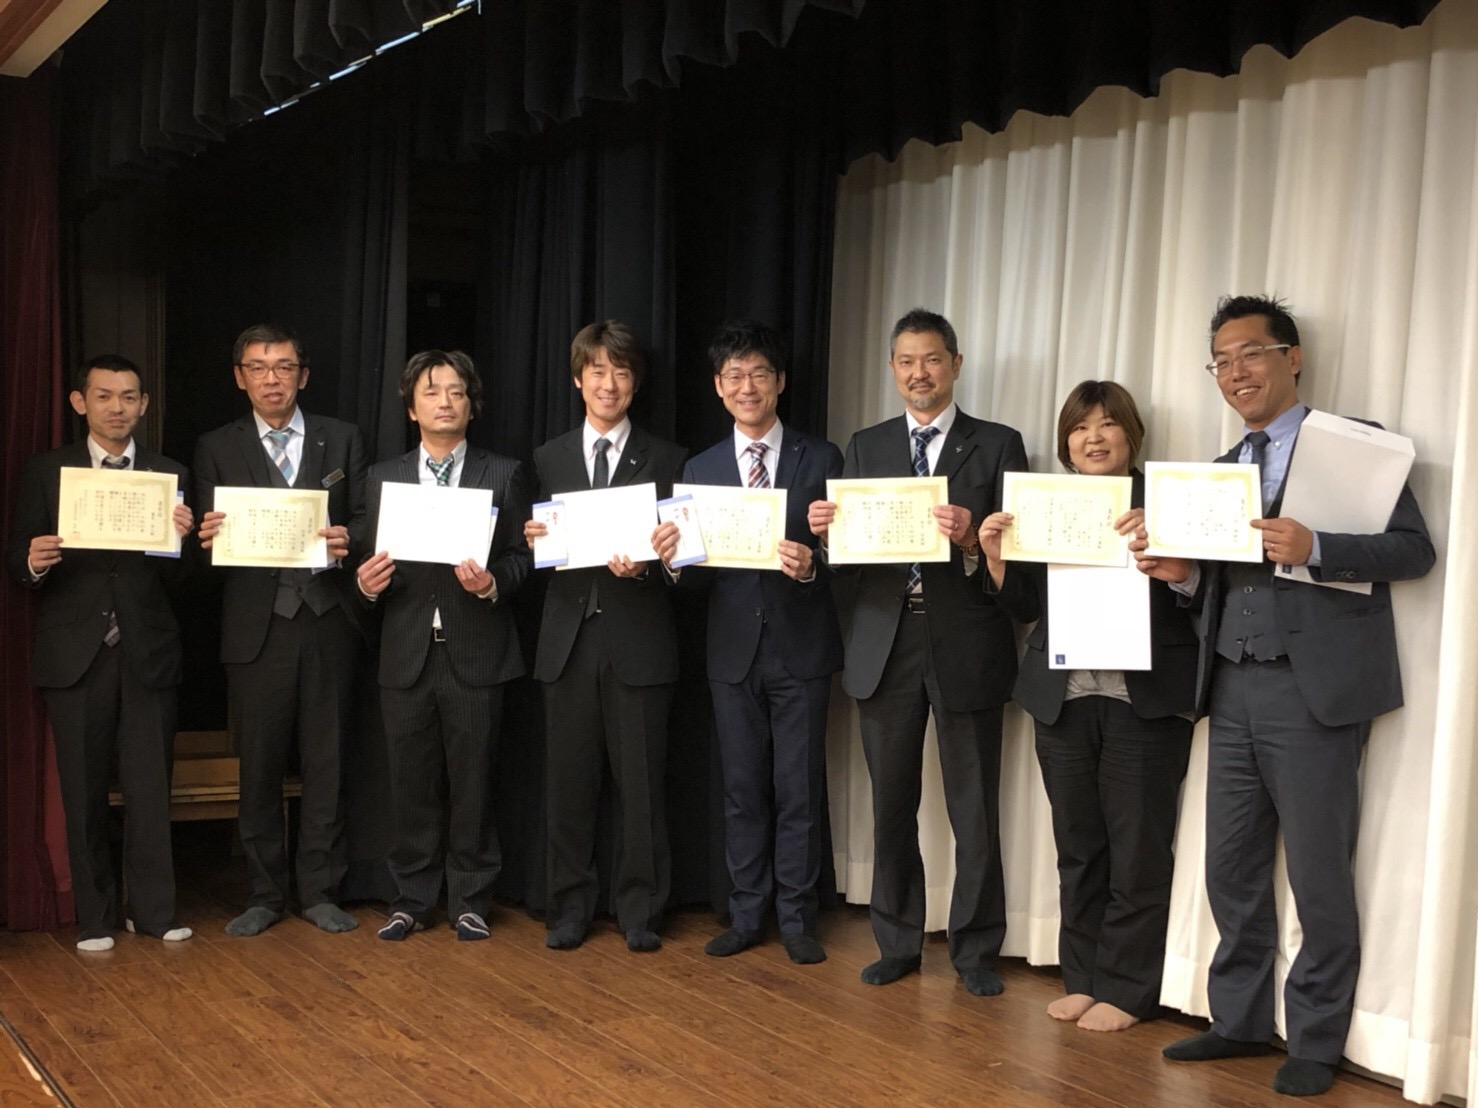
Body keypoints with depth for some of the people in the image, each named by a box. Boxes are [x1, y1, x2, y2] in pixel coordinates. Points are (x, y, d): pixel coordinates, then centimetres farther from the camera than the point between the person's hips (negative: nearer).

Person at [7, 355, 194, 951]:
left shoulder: (169, 475, 8)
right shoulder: (45, 472, 6)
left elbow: (176, 573, 3)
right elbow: (16, 562, 2)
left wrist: (180, 538, -18)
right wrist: (34, 562, -20)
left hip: (147, 650, 1)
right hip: (75, 651, 0)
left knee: (150, 787, 3)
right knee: (84, 790, 5)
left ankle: (153, 908, 14)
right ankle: (94, 916, 16)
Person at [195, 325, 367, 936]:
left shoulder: (342, 439, 11)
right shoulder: (216, 448, 9)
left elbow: (365, 519, 7)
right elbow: (209, 535, 3)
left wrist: (347, 540, -14)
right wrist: (208, 537, -19)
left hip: (328, 618, 1)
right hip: (256, 626, 0)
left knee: (327, 765, 5)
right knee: (259, 767, 4)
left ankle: (320, 890, 15)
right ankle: (265, 894, 16)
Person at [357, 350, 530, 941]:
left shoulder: (503, 474, 6)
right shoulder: (383, 477, 12)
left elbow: (522, 556, 3)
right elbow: (373, 561, 11)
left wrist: (492, 582, -17)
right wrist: (367, 583, -11)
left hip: (475, 653, -2)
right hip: (406, 653, 2)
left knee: (473, 781, 3)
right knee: (411, 782, 7)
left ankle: (470, 900, 16)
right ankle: (411, 898, 20)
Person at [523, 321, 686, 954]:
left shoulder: (666, 460, 5)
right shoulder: (549, 459, 12)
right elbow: (542, 548, 12)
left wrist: (645, 565, -18)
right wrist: (533, 540, -10)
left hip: (637, 640, -2)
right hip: (568, 639, 2)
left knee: (641, 783, 2)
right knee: (569, 783, 6)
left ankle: (640, 912, 13)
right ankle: (570, 908, 17)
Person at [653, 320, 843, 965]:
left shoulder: (821, 459, 1)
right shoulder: (701, 470, 8)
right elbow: (698, 573, 4)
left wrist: (812, 565, -24)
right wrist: (674, 559, -18)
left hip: (800, 647, -2)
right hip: (734, 649, 3)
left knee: (799, 790, 3)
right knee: (742, 790, 10)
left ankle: (796, 918, 15)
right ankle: (747, 914, 21)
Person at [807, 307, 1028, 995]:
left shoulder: (997, 446, 3)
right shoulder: (865, 448, 12)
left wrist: (972, 543, -24)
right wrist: (825, 531, -14)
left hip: (965, 646, -3)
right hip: (886, 646, 3)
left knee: (975, 809, 3)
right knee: (891, 805, 11)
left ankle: (975, 950, 16)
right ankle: (898, 943, 24)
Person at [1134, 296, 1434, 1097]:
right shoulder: (1220, 471, 17)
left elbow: (1414, 548, -11)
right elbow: (1226, 582, 16)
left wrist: (1314, 548, -25)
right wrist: (1184, 574, -5)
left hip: (1313, 688, -6)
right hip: (1233, 689, 6)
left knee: (1318, 874, 2)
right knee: (1231, 868, 11)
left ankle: (1315, 1042, 14)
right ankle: (1240, 1020, 24)